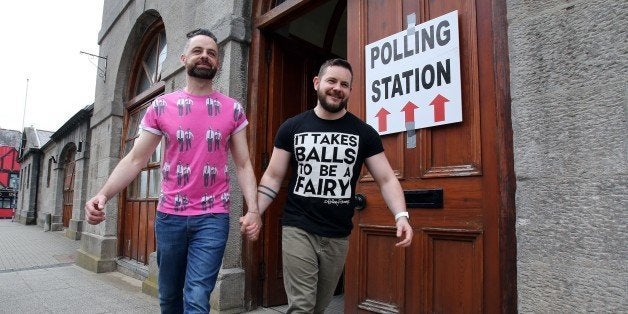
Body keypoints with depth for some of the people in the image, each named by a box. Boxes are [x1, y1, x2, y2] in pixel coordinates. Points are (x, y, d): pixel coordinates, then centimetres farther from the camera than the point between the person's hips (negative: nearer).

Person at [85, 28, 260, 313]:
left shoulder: (233, 110, 1)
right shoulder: (161, 106, 2)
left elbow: (243, 165, 0)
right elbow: (135, 159, 0)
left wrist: (253, 209, -12)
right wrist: (103, 194, -15)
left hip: (213, 217, -2)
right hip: (168, 216, 2)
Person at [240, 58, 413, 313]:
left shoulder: (364, 133, 1)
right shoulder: (292, 128, 0)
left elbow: (386, 179, -1)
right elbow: (273, 176, 3)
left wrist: (401, 216, -16)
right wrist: (255, 212, -10)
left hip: (338, 237, 2)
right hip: (298, 230, -1)